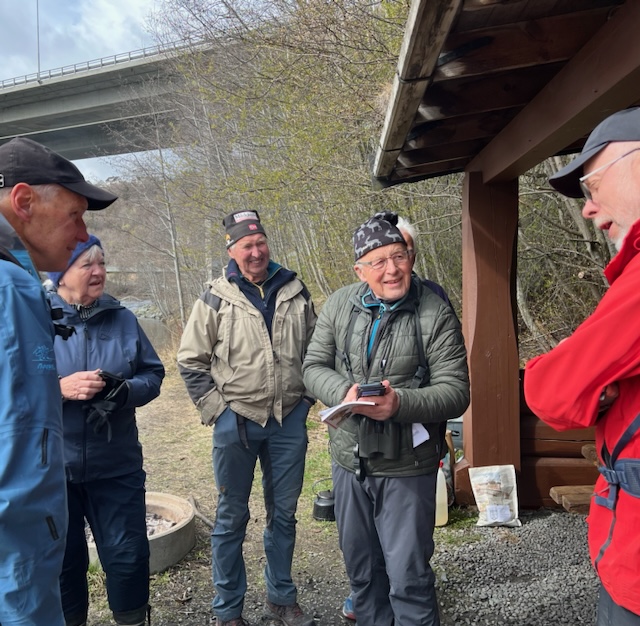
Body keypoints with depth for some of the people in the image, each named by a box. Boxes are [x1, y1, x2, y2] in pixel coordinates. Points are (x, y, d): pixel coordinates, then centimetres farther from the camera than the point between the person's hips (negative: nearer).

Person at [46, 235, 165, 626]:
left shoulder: (122, 319, 2)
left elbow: (153, 375, 5)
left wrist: (125, 390, -17)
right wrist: (61, 389, -23)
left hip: (117, 465, 2)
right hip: (53, 468, -1)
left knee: (129, 557, 10)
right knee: (62, 561, 15)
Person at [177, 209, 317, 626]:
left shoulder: (295, 292, 4)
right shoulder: (216, 299, -3)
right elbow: (191, 362, -1)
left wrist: (306, 398, 7)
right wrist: (216, 410, -6)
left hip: (290, 421, 3)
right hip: (236, 422, -2)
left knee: (284, 514, 15)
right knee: (232, 517, 8)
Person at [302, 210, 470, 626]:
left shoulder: (436, 315, -11)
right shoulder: (339, 305, 0)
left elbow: (455, 392, -14)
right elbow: (314, 366, 1)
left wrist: (400, 403, -31)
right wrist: (345, 392, -20)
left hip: (407, 468, -4)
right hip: (350, 462, 5)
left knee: (409, 578, 5)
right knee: (361, 568, 21)